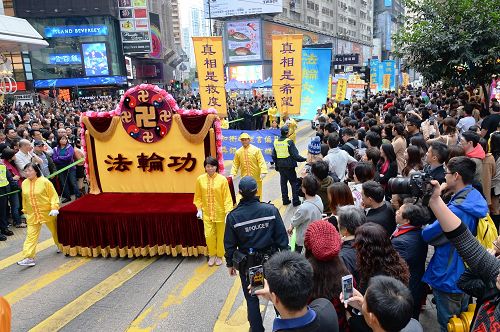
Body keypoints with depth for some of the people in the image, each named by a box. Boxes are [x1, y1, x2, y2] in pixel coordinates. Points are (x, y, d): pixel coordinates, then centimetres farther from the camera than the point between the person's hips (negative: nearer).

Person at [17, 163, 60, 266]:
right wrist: (25, 211, 18)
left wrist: (54, 208, -18)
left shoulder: (44, 181, -12)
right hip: (32, 215, 3)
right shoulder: (24, 183, 2)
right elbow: (24, 199, 14)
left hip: (47, 212, -3)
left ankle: (61, 246, 38)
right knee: (31, 235, -3)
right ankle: (29, 258, -2)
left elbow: (53, 195, -11)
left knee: (55, 230, 14)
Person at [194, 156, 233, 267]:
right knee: (209, 235, 3)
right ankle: (212, 255, 27)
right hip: (207, 213, 2)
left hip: (220, 213, -1)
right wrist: (199, 209, -1)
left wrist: (228, 212, -14)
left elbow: (227, 197, -10)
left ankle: (219, 255, 33)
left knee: (220, 235, 12)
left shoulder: (222, 179, -12)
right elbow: (198, 197, 4)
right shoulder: (200, 179, -5)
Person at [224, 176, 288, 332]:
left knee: (252, 299, 16)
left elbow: (230, 244, -7)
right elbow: (282, 236, -8)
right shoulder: (271, 210, -15)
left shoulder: (233, 216, -16)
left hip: (247, 263, -1)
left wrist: (230, 263, 9)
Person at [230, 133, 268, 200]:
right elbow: (235, 164, 7)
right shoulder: (238, 152, 5)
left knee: (257, 196, 9)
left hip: (256, 178, -2)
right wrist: (232, 174, -6)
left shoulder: (256, 150, -3)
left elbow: (261, 161, -8)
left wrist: (263, 172, -20)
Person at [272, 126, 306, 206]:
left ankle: (285, 199, 20)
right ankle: (295, 200, 6)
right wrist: (304, 159, -7)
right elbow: (295, 155, -17)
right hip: (289, 166, -5)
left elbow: (273, 156, 7)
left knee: (283, 183, 15)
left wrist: (277, 164, 20)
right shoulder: (289, 142, -16)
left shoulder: (276, 142, 2)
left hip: (280, 166, 5)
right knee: (294, 183, 5)